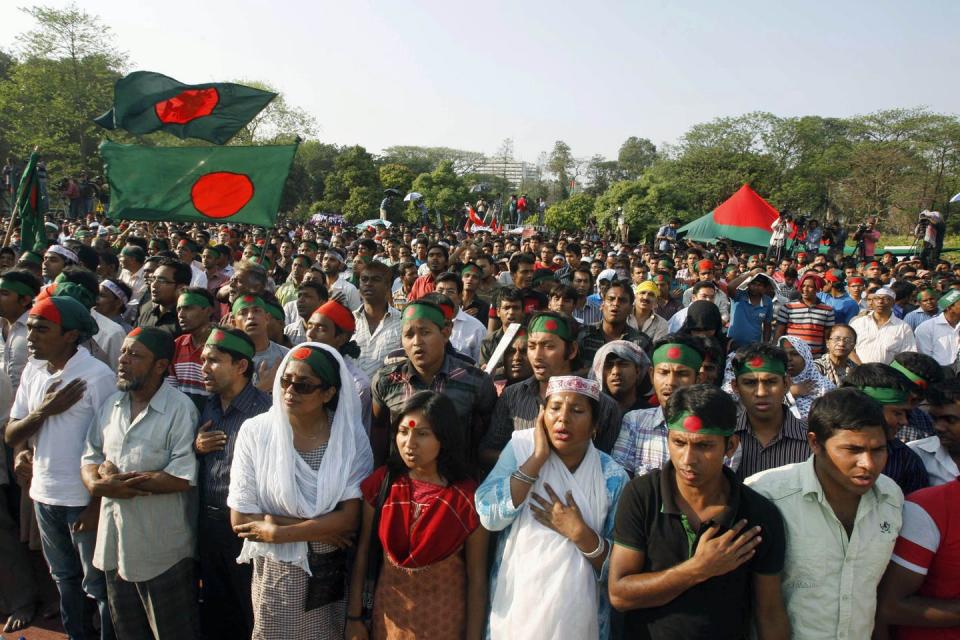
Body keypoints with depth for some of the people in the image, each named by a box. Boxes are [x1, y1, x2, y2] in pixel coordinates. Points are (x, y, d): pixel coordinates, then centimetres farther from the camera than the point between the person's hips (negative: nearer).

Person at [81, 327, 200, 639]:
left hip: (162, 551, -7)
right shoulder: (111, 404, 7)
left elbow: (184, 477, -23)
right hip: (114, 543, 7)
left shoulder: (180, 408, -16)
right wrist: (98, 484, -14)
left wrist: (118, 478, -16)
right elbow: (90, 458, 9)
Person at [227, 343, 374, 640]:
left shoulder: (350, 437, -11)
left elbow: (350, 518, -15)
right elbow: (240, 519, -12)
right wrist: (323, 527, -14)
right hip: (276, 573, 0)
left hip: (335, 572, 1)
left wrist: (278, 532, -17)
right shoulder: (255, 432, -11)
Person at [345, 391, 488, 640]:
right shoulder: (382, 483, -9)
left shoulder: (468, 498, -18)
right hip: (388, 616, 3)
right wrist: (354, 617, 1)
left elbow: (477, 580, -12)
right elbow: (363, 551, -1)